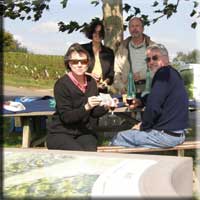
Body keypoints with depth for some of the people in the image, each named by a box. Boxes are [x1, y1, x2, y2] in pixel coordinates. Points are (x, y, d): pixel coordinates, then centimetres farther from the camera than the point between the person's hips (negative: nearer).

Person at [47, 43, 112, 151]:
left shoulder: (91, 82, 4)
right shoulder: (62, 84, -12)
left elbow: (94, 113, 10)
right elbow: (66, 117, -16)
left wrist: (105, 107, -10)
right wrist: (86, 107, -29)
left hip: (84, 133, 4)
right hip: (60, 134, -4)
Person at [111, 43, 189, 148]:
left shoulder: (164, 73, -16)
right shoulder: (172, 73, 16)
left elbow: (153, 107, -23)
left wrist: (143, 126, -7)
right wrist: (141, 101, 13)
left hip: (166, 135, -10)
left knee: (119, 138, 0)